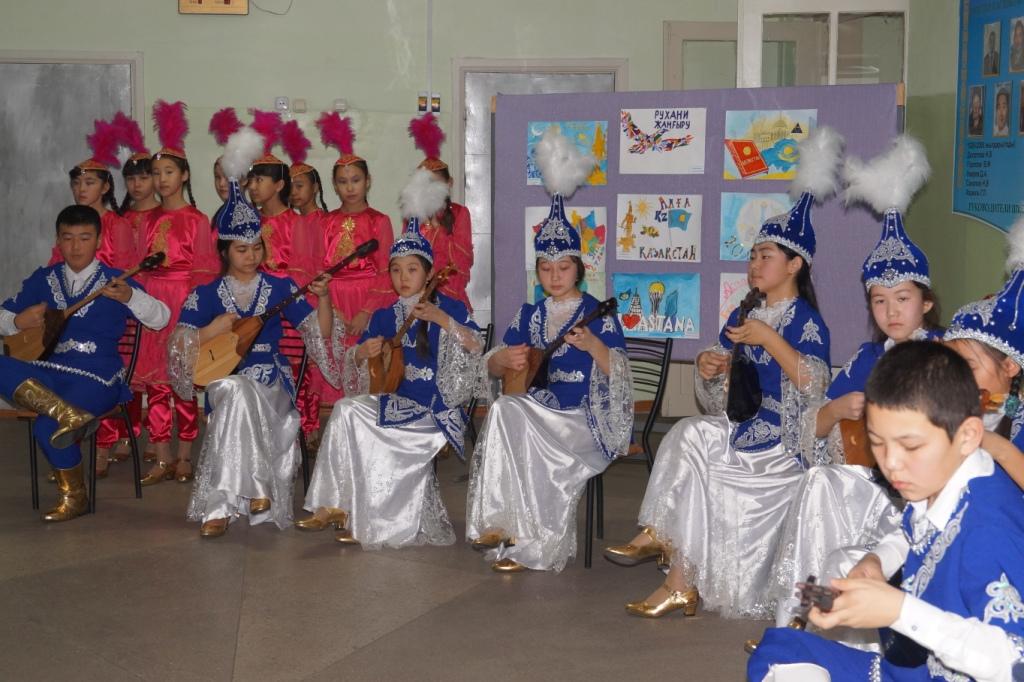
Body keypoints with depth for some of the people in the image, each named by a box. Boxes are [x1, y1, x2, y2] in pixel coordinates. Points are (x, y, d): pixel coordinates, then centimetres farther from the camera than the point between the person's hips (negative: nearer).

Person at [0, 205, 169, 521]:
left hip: (96, 375, -4)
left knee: (47, 427, -28)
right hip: (50, 371, 4)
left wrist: (130, 297, -22)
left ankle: (74, 496, -6)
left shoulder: (114, 282, 2)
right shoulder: (42, 280, 13)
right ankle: (69, 415, -34)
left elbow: (161, 319, -4)